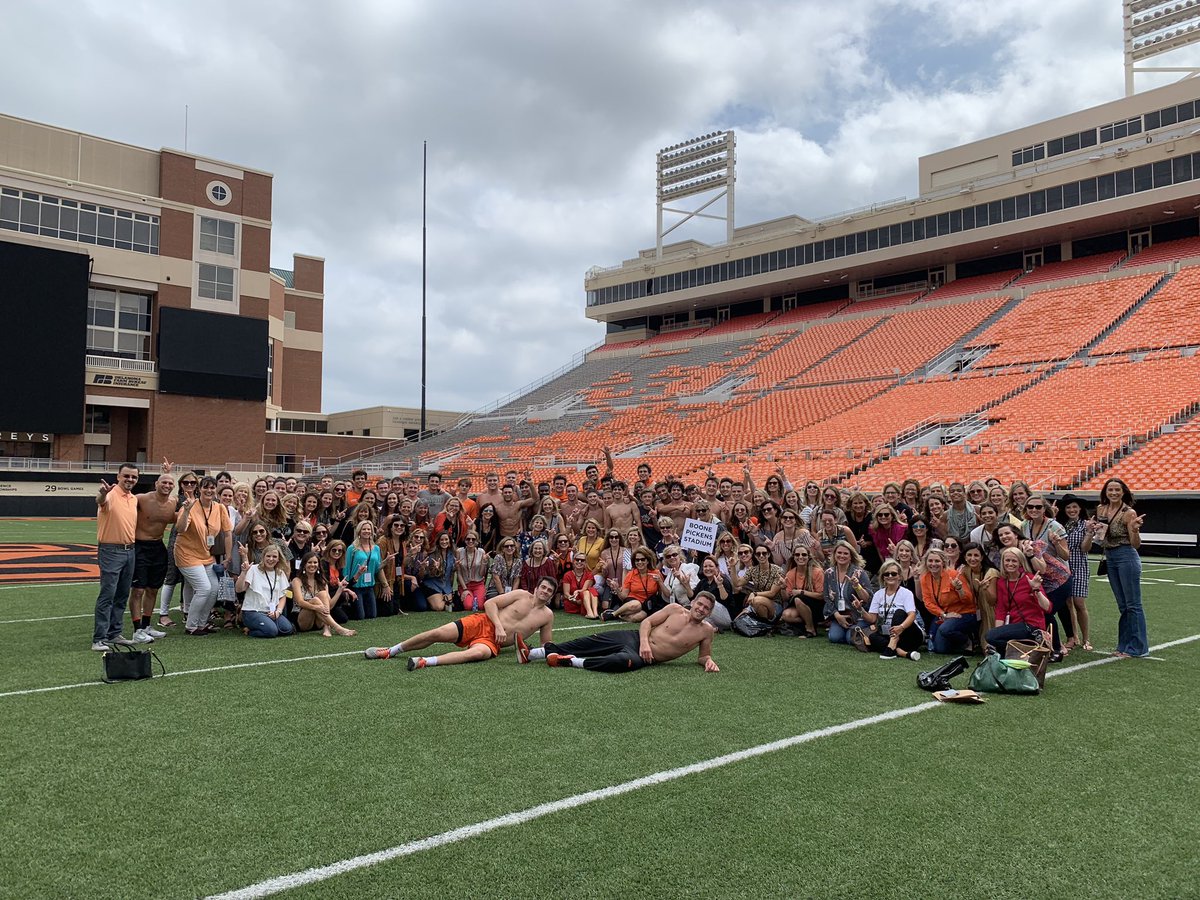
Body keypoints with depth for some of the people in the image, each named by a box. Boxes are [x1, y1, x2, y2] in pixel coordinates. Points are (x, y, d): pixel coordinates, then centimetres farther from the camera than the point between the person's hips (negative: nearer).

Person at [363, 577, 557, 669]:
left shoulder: (547, 616, 10)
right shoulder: (522, 595, 4)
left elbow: (546, 644, 18)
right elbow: (490, 603, -1)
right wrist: (499, 626, -14)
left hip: (492, 643, 0)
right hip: (483, 623, 0)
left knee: (477, 653, -37)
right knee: (437, 634, -15)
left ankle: (426, 662, -46)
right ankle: (390, 651, 3)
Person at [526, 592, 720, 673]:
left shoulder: (706, 631, 4)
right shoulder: (675, 609, 5)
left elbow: (704, 656, 13)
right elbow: (647, 621, 3)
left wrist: (709, 661, -12)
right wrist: (644, 642, -15)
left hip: (648, 658, -3)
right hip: (635, 638, 3)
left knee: (627, 661, -39)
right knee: (591, 641, -13)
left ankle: (571, 662, -28)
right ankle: (531, 654, -12)